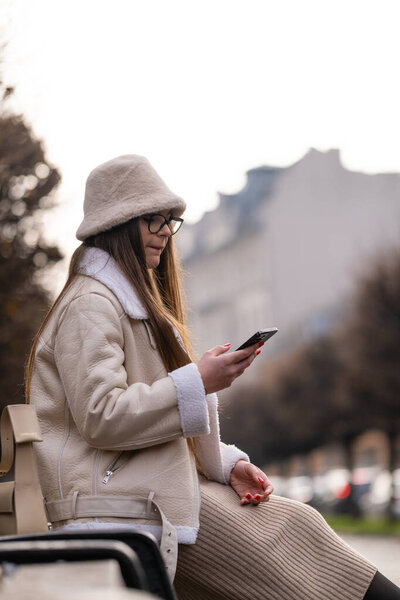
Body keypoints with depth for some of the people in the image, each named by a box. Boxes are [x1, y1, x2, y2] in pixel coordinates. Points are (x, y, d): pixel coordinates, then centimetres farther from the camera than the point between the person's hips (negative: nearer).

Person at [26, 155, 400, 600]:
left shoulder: (136, 302, 24)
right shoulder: (91, 303, -9)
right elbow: (100, 416, -19)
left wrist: (227, 464, 8)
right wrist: (198, 382, -18)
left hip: (157, 487, 9)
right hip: (123, 508, -9)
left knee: (296, 522, -5)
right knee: (290, 530, -15)